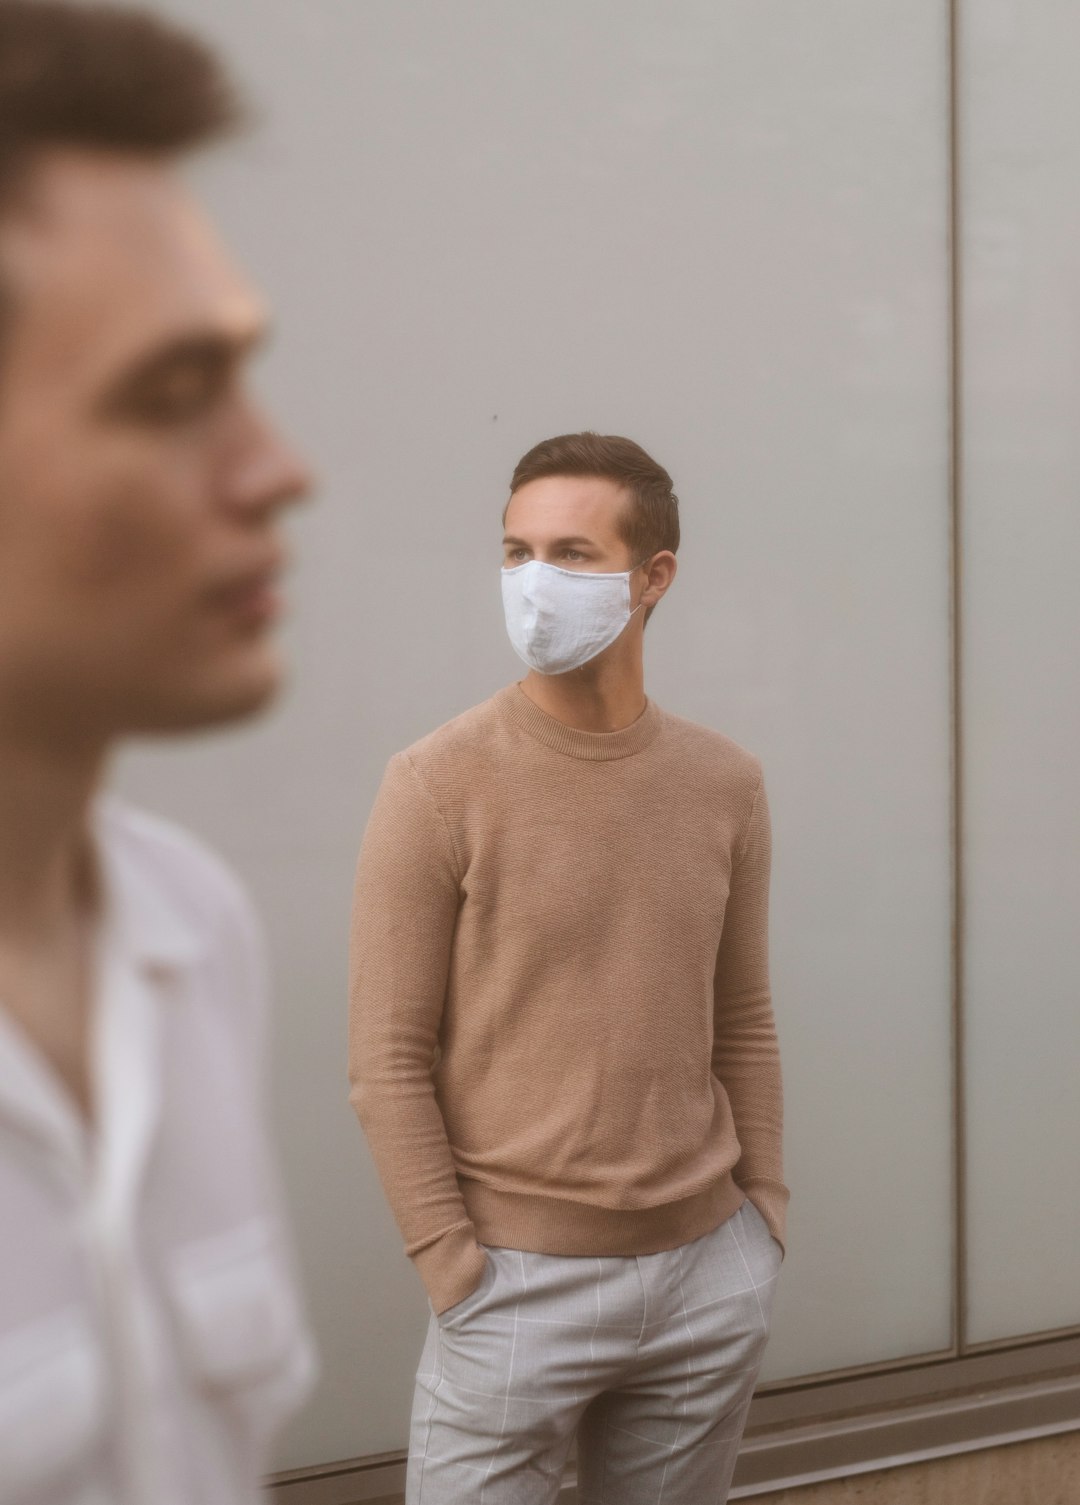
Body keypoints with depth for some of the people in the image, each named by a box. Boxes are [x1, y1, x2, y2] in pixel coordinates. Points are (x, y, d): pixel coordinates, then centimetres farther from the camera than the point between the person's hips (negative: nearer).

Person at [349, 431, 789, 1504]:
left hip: (714, 1275, 4)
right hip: (522, 1280, -4)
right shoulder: (440, 783, -10)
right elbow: (387, 1059, -9)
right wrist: (454, 1270, -11)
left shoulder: (726, 784, 4)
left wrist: (765, 1206, 7)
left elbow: (743, 1023, 11)